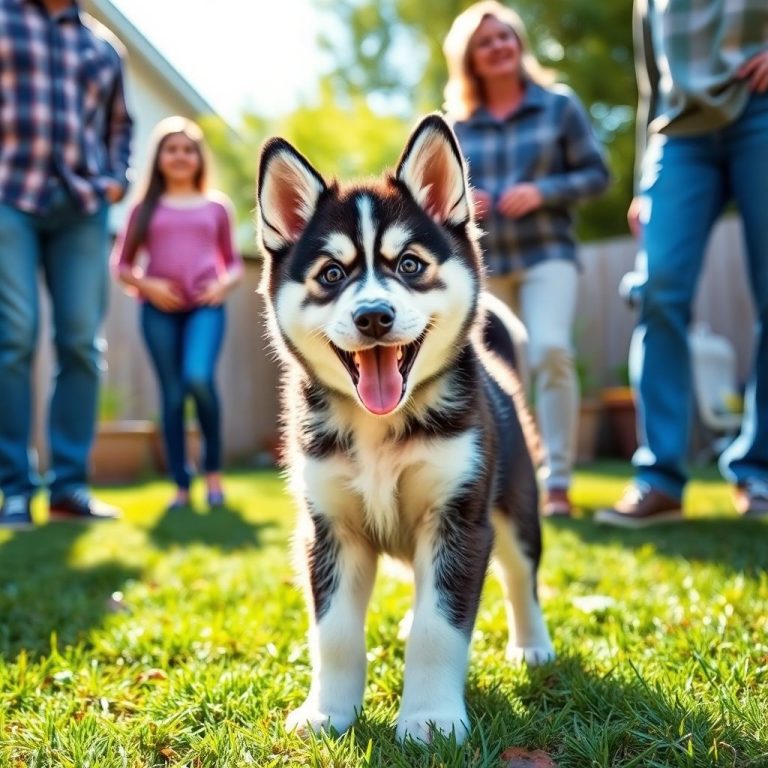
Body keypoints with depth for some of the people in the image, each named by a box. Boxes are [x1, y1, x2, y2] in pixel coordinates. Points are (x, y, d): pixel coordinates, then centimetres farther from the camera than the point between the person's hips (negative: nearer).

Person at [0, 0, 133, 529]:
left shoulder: (103, 44, 20)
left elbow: (119, 123, 29)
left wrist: (116, 178, 13)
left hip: (82, 206, 3)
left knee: (82, 342, -5)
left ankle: (69, 485, 1)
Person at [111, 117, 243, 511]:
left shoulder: (217, 205, 13)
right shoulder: (146, 207, 11)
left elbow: (233, 262, 16)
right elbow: (120, 263, 11)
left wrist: (224, 285, -4)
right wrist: (146, 285, -7)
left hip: (205, 306, -1)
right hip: (159, 309, 1)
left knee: (198, 378, -23)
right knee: (172, 394, -1)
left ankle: (214, 468, -2)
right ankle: (181, 486, 7)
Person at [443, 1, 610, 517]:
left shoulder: (559, 104, 3)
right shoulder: (454, 124, 7)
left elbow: (597, 174, 1)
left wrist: (541, 192, -14)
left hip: (547, 254, -3)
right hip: (482, 263, 3)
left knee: (551, 352, -22)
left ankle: (558, 483, -13)